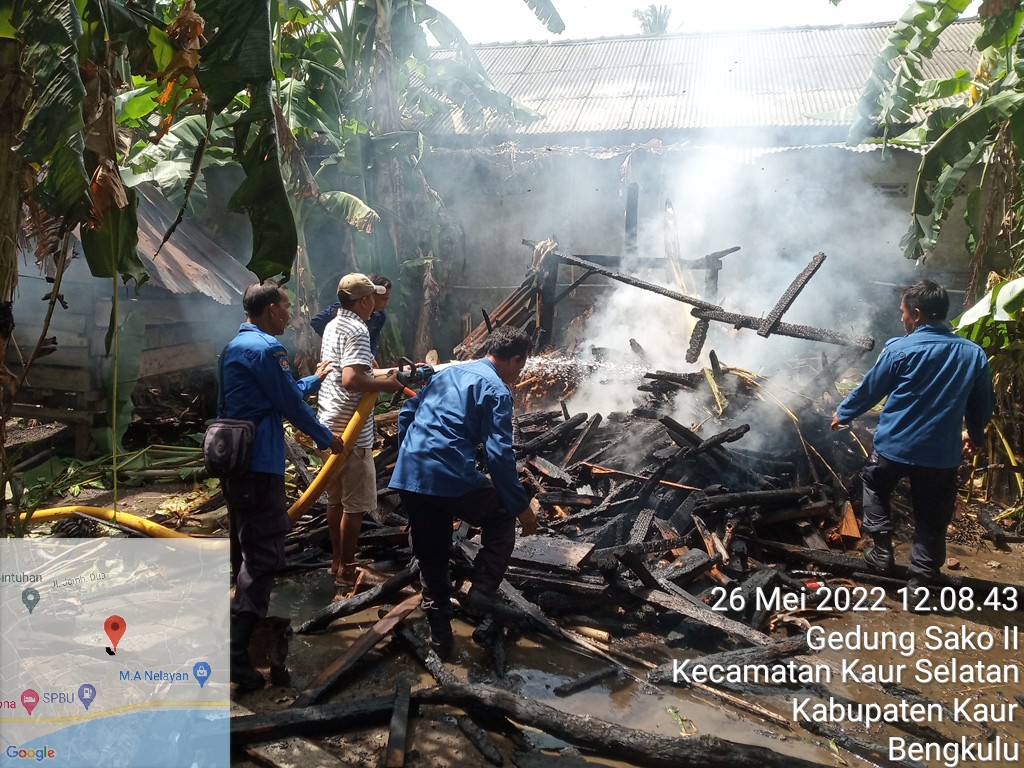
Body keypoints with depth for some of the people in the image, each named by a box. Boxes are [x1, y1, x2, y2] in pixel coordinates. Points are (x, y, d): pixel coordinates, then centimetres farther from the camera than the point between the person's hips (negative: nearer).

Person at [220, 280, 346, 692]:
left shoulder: (235, 346, 18)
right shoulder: (267, 348, -14)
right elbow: (291, 404, -11)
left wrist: (315, 378, 39)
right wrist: (326, 438, 4)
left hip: (233, 458, 10)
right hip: (259, 462, -10)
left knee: (247, 546, 22)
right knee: (265, 553, -8)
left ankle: (249, 624, 38)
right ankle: (235, 650, -10)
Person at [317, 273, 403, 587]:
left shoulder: (332, 326, 12)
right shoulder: (357, 330, -18)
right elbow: (351, 379, -30)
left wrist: (373, 370, 19)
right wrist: (387, 384, -17)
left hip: (329, 423, 10)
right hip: (350, 430, -10)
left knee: (336, 498, 18)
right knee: (356, 504, 1)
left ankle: (336, 560, 29)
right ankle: (346, 570, 10)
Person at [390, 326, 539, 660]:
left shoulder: (447, 372, 20)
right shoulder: (497, 390, -3)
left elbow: (407, 414, 23)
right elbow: (499, 454, -11)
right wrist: (521, 506, -6)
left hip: (409, 479, 7)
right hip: (452, 479, -7)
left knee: (432, 558, 18)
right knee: (503, 517, 19)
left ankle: (440, 636, 25)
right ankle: (482, 592, 9)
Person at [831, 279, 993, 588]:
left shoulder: (900, 349, -12)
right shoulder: (974, 353, -2)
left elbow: (869, 389, -1)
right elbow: (983, 405, 9)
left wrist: (843, 413, 17)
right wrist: (975, 435, 28)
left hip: (894, 445, -2)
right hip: (941, 452, 2)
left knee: (875, 487, 25)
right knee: (932, 518, 14)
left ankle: (882, 551, 20)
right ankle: (921, 577, 19)